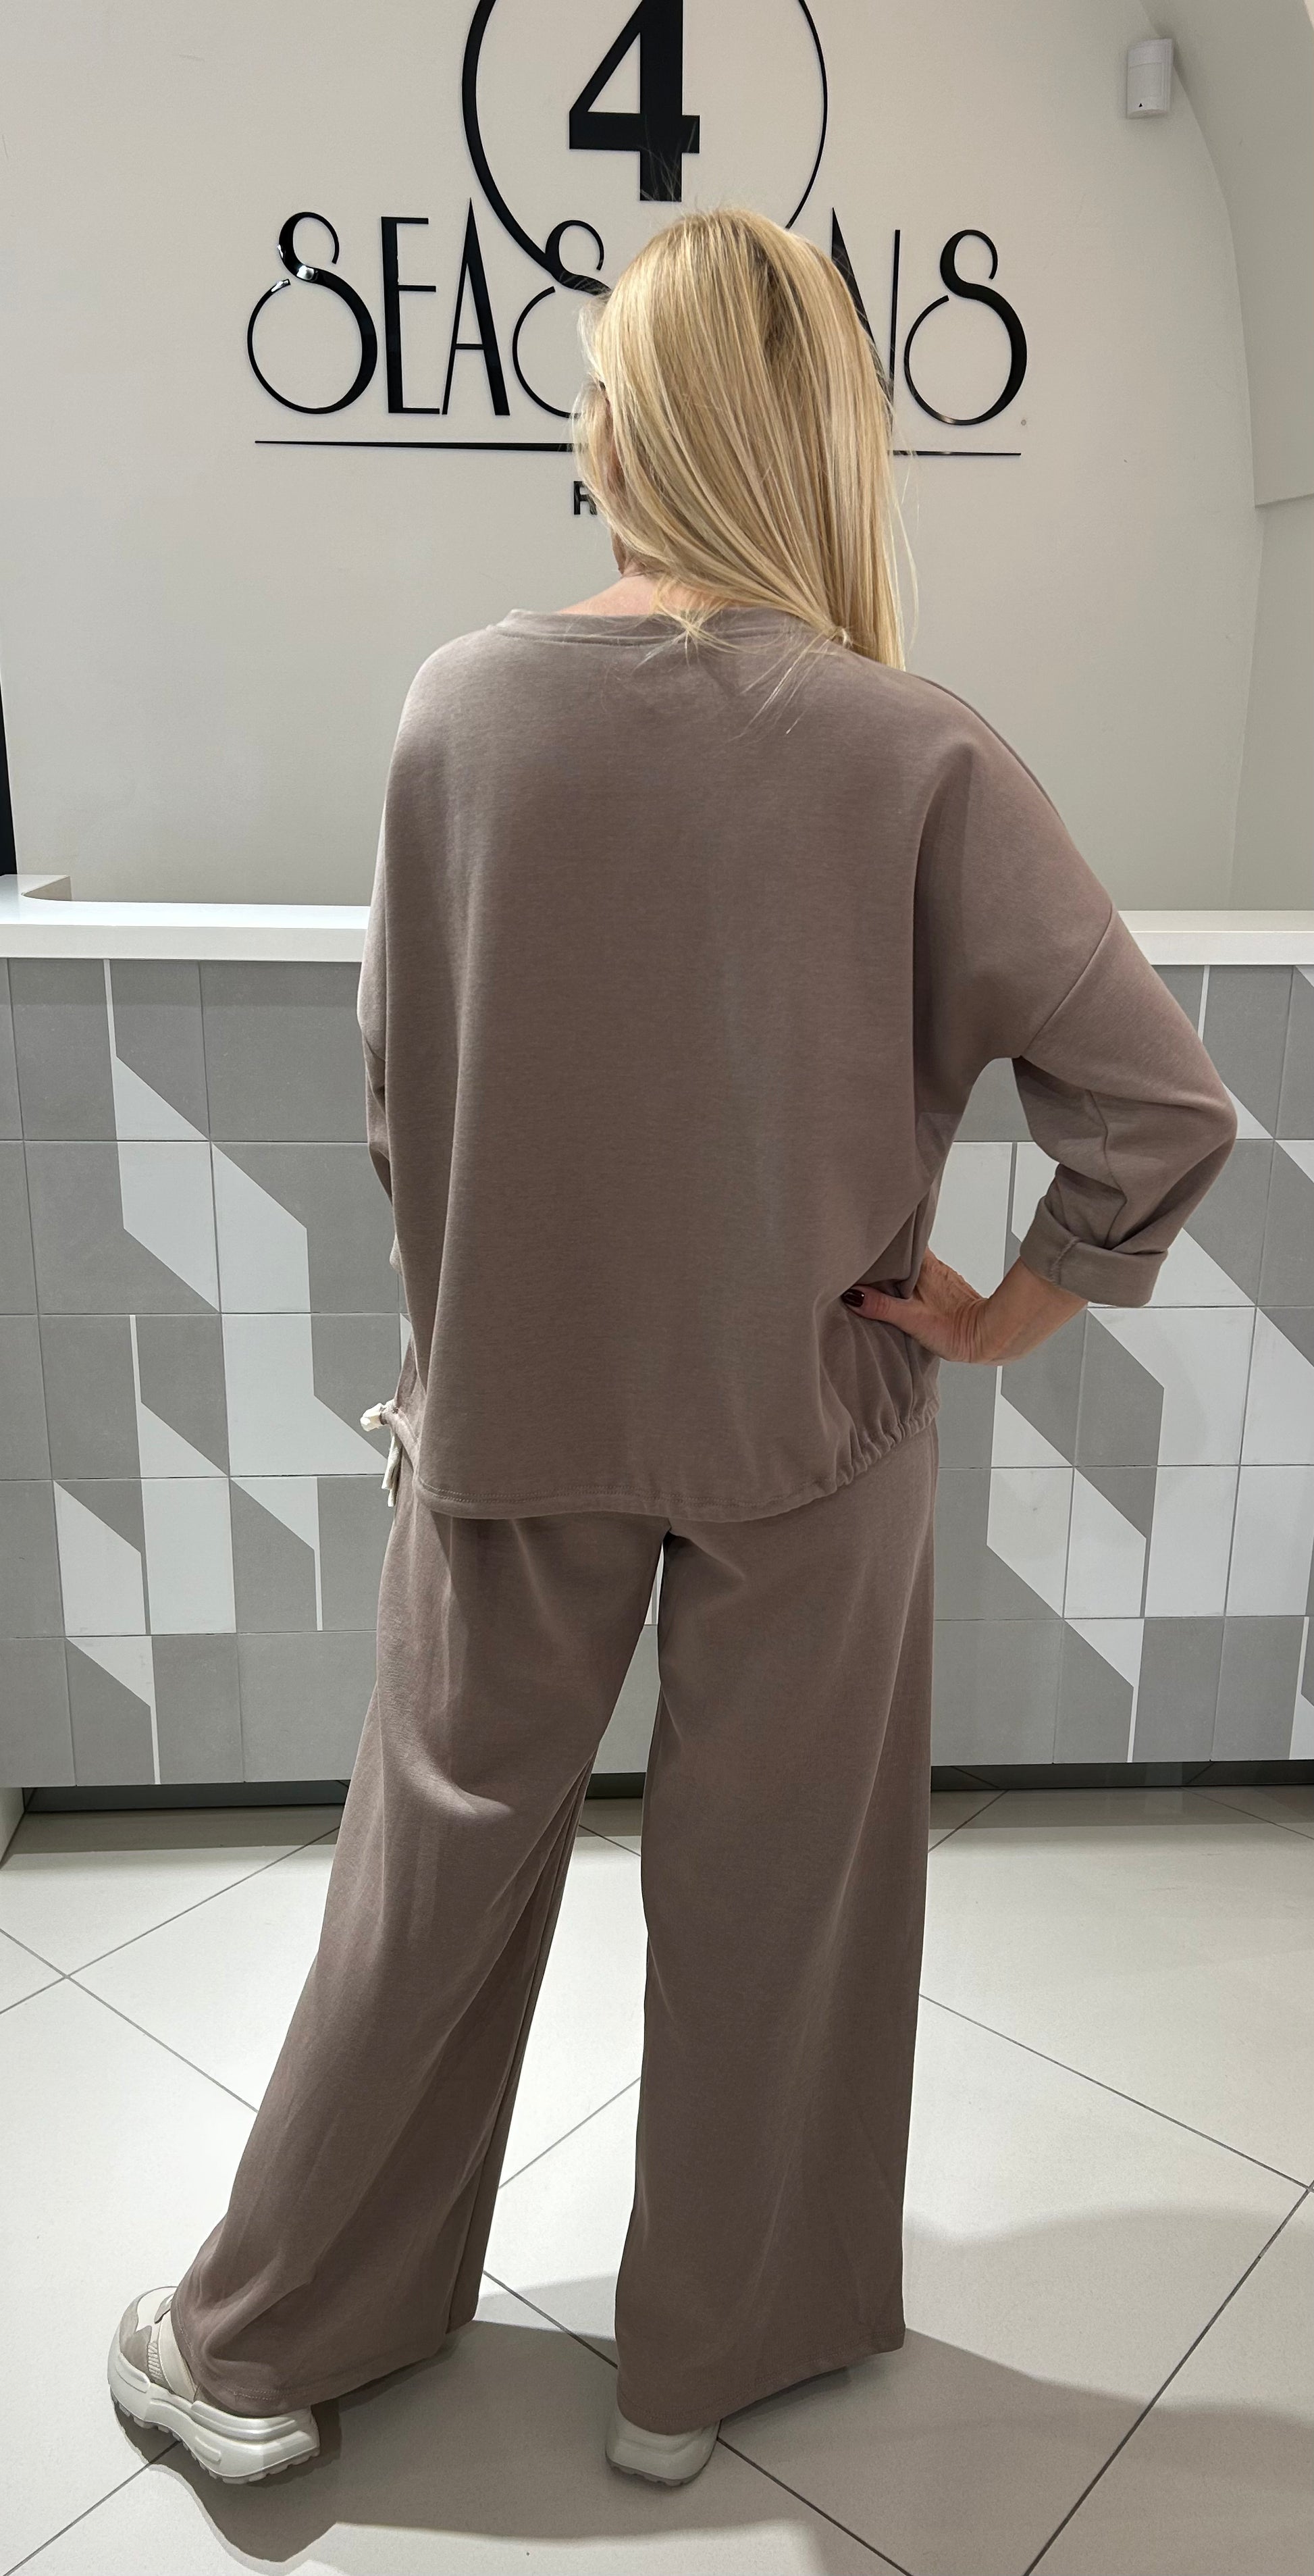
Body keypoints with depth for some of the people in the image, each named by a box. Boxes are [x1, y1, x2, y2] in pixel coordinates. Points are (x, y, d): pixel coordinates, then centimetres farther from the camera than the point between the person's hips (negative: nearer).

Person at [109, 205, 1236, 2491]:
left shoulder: (464, 702, -8)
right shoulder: (918, 755, -15)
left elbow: (397, 1087, -1)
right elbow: (1167, 1107, -17)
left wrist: (459, 1331, 13)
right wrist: (1008, 1314, -2)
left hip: (510, 1404, 2)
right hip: (810, 1412, -1)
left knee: (443, 1849, 19)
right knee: (773, 1875, 18)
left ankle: (260, 2344, 39)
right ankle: (709, 2358, 41)